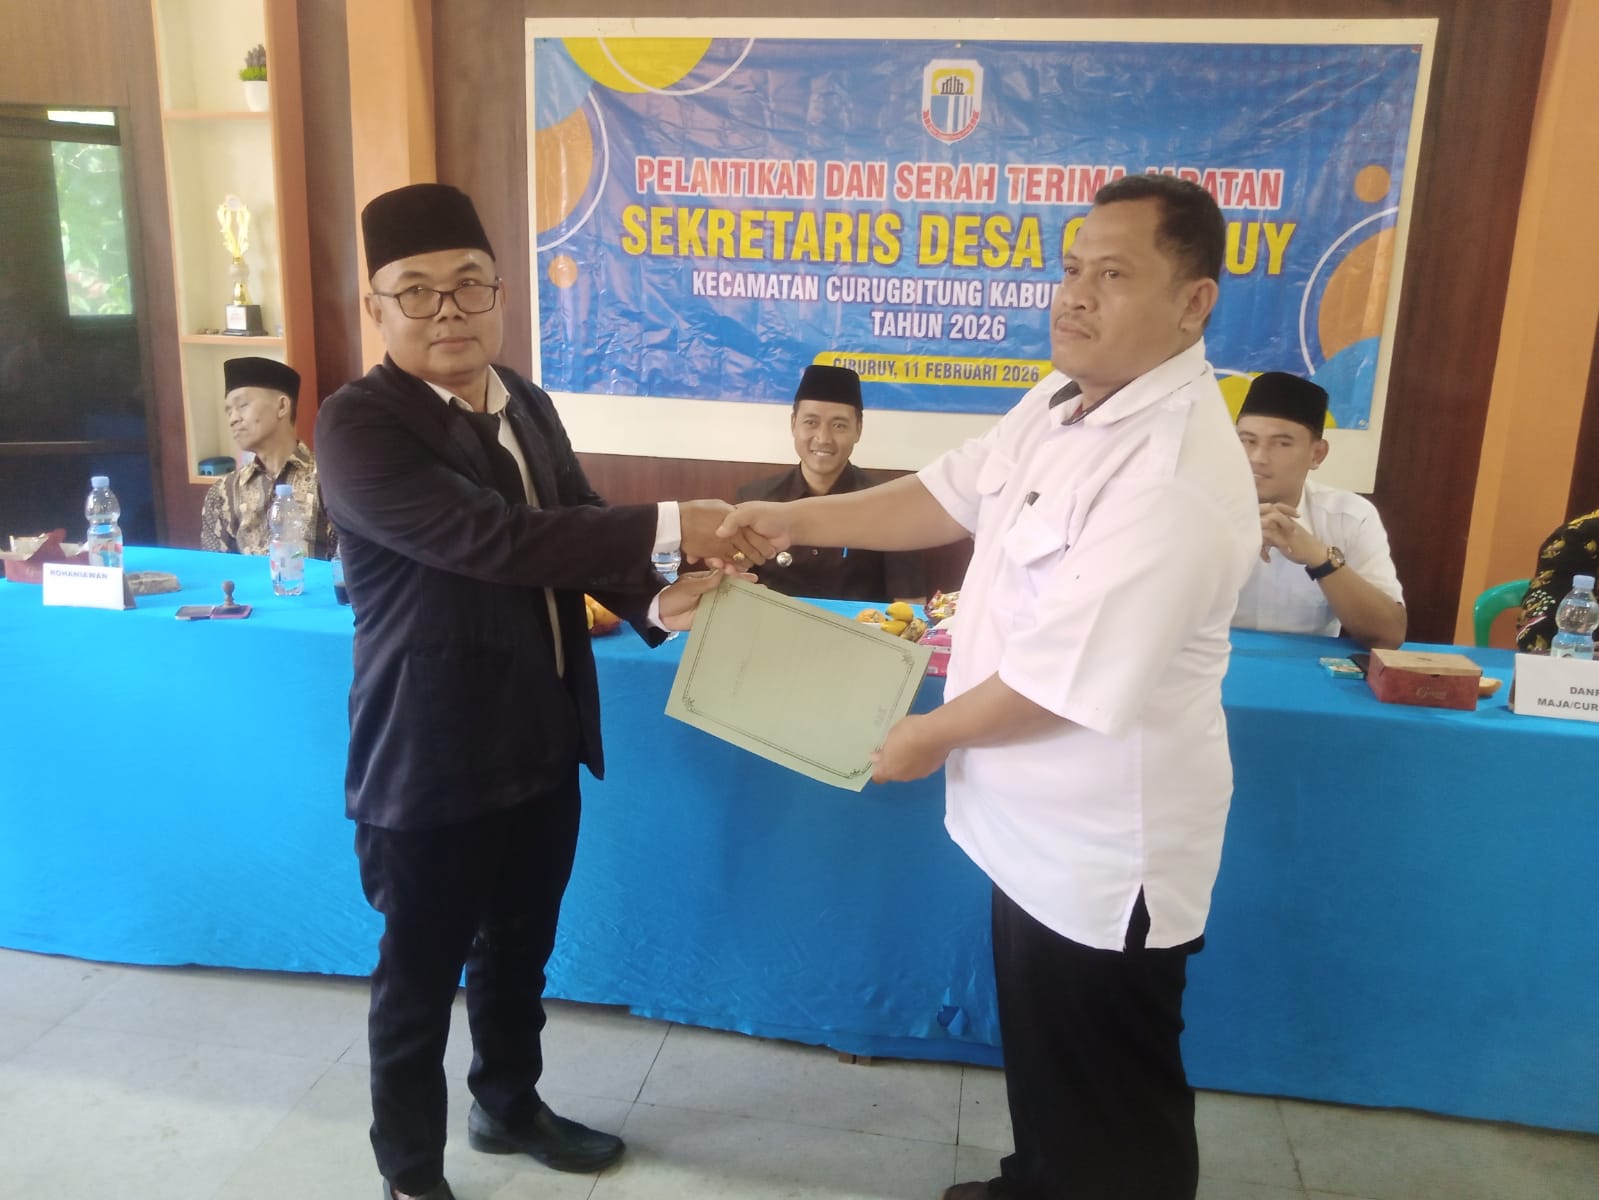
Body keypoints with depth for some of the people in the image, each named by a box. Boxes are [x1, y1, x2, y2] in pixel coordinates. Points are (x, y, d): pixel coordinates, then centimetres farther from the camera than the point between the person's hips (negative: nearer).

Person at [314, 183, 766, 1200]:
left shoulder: (528, 405, 6)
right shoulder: (358, 424, -18)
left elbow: (579, 526, 8)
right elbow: (494, 539, -30)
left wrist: (656, 602, -13)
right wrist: (674, 526, -31)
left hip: (541, 740, 7)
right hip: (429, 758, -6)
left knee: (520, 950, 24)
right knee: (421, 976, 13)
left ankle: (510, 1104, 48)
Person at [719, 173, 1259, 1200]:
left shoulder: (1176, 478, -30)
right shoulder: (1063, 401, 0)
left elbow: (1062, 683, -28)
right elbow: (952, 496, 9)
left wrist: (933, 736, -12)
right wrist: (798, 520, 2)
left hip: (1106, 849, -9)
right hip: (1040, 824, 9)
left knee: (1109, 1096, 15)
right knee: (1041, 1055, 30)